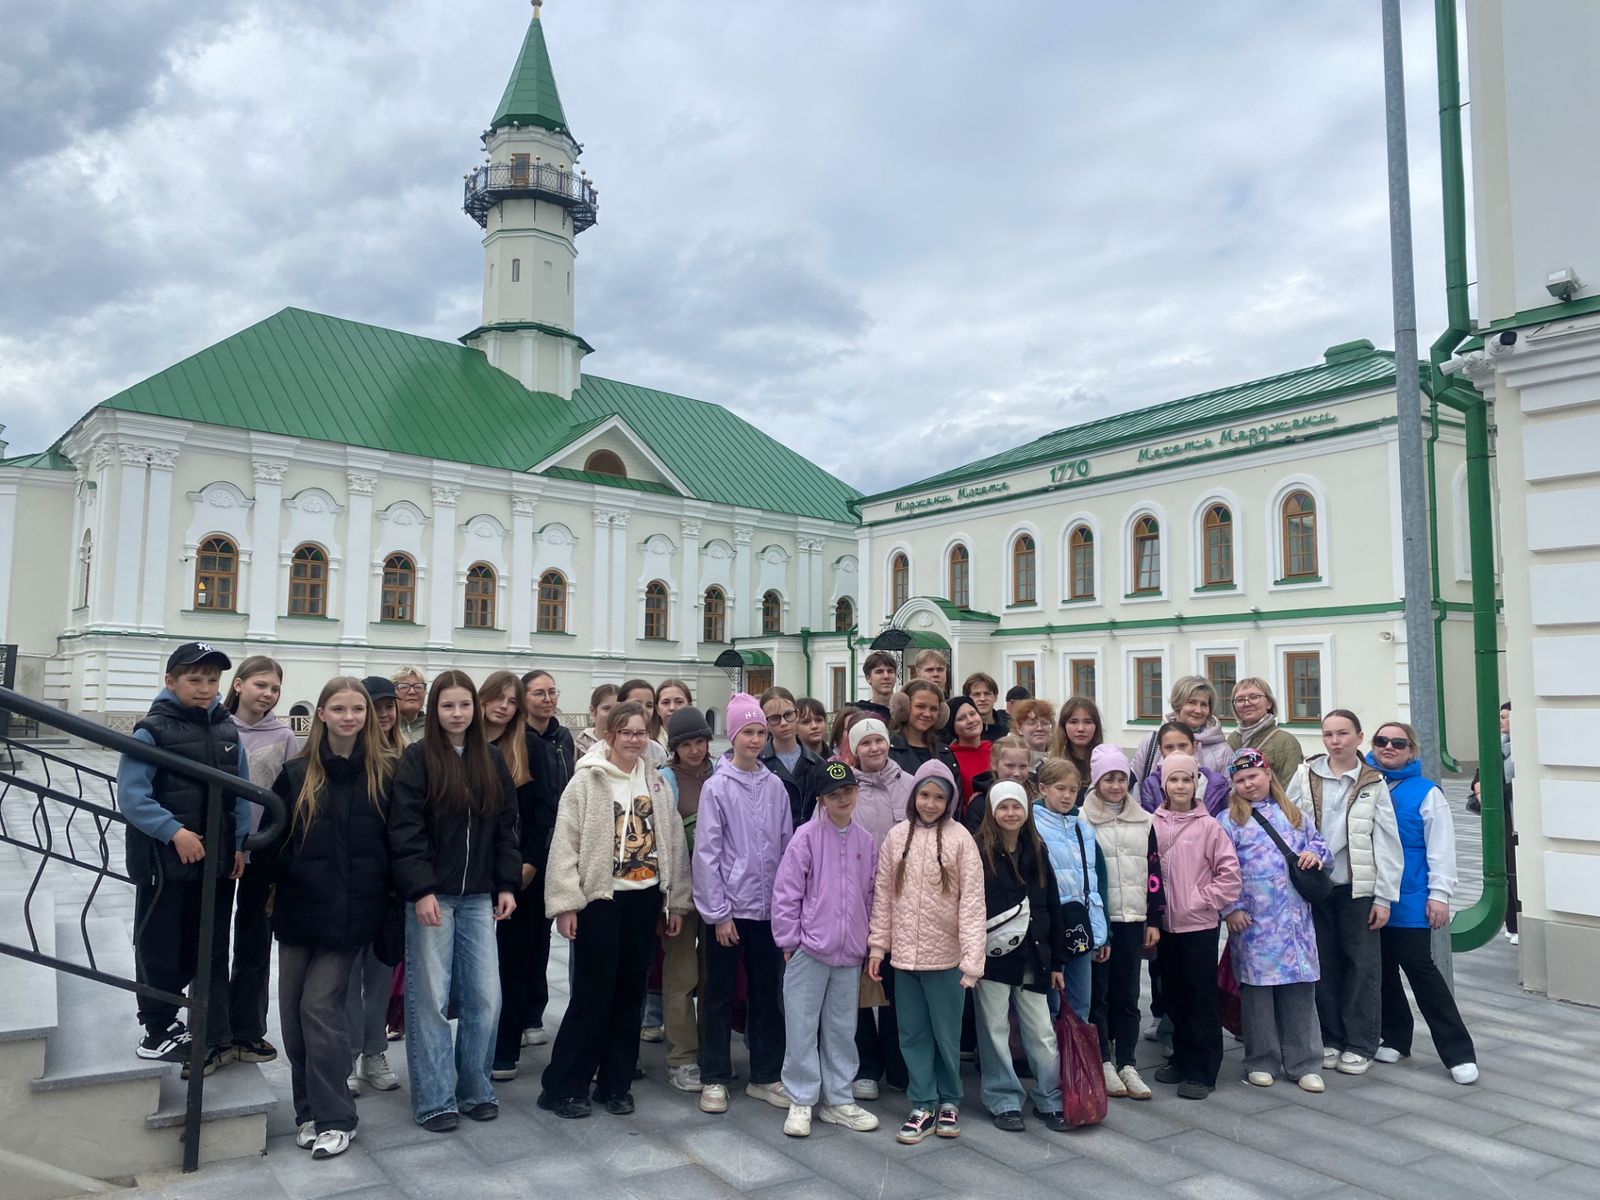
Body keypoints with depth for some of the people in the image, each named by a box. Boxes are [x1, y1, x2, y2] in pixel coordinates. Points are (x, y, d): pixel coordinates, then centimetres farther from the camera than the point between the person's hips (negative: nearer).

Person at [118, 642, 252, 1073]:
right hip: (165, 859, -5)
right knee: (161, 948, 9)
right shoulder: (152, 730, -12)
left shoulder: (227, 729, 4)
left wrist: (240, 844, 2)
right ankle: (158, 1032, 25)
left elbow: (241, 792, 8)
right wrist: (174, 832, -23)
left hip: (216, 861, 5)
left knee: (211, 949, 13)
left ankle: (214, 1035, 24)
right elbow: (132, 796, -16)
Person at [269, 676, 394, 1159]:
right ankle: (309, 1110, 26)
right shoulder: (296, 774, 1)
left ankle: (335, 1118, 9)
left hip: (353, 913, -2)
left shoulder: (384, 774, -2)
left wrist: (389, 891, 0)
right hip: (299, 910, 3)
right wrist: (275, 887, 1)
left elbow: (397, 841, 3)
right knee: (294, 1012, 9)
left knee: (319, 1008, -5)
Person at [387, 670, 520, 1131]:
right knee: (430, 998, 2)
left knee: (485, 997, 5)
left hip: (478, 897, 4)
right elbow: (405, 830, -10)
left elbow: (507, 827, 11)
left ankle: (475, 1089, 20)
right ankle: (434, 1099, 13)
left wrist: (508, 884, 5)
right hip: (431, 897, -4)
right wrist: (421, 890, -17)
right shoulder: (417, 758, -4)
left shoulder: (492, 759, 9)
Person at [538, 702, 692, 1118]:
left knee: (630, 991, 11)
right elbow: (565, 845, -10)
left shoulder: (656, 783, 7)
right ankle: (561, 1086, 13)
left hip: (645, 899, 5)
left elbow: (673, 842, 10)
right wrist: (565, 904, -14)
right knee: (593, 993, -2)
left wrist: (676, 901, 8)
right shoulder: (587, 779, -8)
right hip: (600, 898, -5)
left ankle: (615, 1083, 24)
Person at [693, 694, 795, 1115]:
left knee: (768, 992, 12)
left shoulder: (775, 786, 3)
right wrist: (718, 912, -11)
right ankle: (714, 1078, 20)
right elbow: (706, 853, -10)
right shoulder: (717, 787, -8)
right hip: (729, 907, -4)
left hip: (768, 906, 4)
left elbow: (786, 845, 7)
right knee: (720, 994, 7)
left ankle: (765, 1076, 25)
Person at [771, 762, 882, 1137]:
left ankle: (838, 1100, 26)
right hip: (809, 950, -4)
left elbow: (871, 897, 13)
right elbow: (786, 893, -8)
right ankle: (801, 1102, 17)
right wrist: (789, 942, -7)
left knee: (842, 1029, 14)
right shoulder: (807, 836, -9)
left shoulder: (866, 842, 5)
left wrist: (868, 945, 13)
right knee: (802, 1028, 4)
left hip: (850, 952, 4)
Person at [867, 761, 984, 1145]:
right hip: (905, 954, 3)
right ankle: (923, 1105, 24)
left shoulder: (959, 838, -9)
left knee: (946, 1034, 11)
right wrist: (878, 944, 3)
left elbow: (972, 900, -11)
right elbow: (883, 893, 6)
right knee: (913, 1034, 11)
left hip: (945, 956, -3)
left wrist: (972, 959, -15)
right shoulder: (897, 836, 2)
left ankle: (949, 1101, 29)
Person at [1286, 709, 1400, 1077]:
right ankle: (1330, 1038, 22)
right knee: (1324, 963, 10)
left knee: (1362, 964, 4)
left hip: (1358, 886, -1)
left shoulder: (1373, 783, -1)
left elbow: (1387, 843, -2)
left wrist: (1384, 897, -6)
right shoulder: (1305, 775, 1)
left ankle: (1359, 1044, 16)